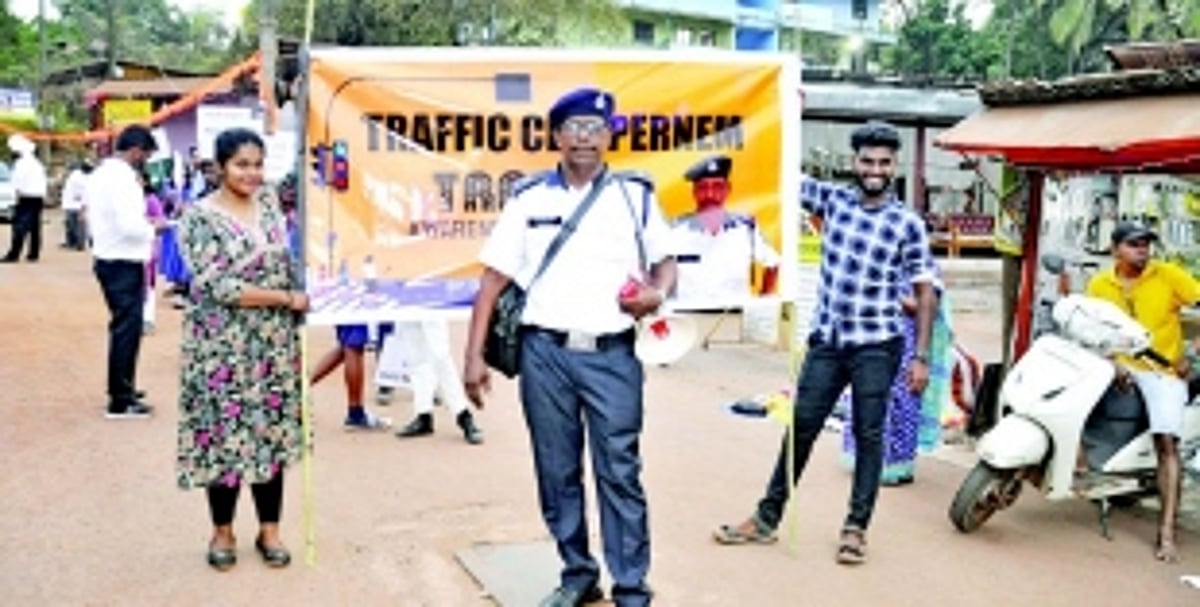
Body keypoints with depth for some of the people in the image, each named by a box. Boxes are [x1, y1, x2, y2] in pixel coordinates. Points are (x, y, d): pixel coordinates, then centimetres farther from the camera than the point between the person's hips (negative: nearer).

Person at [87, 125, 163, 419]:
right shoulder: (123, 177, -20)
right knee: (126, 328, -3)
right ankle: (120, 401, 2)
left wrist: (144, 225, 12)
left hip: (107, 258, 10)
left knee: (123, 326, 21)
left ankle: (122, 387, 33)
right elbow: (130, 225, -26)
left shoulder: (101, 173, 11)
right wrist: (153, 228, -7)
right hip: (124, 264, -10)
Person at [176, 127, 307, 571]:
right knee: (225, 434, 4)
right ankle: (222, 533, 22)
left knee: (272, 433, 9)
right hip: (223, 345, -4)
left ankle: (269, 530, 22)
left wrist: (294, 327, 8)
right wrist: (287, 298, -16)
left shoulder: (269, 204, 6)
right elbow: (220, 287, -19)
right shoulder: (200, 217, -12)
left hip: (274, 343, 5)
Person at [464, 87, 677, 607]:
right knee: (557, 473, 10)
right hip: (545, 352, 1)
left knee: (619, 473, 0)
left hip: (612, 354, -1)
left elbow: (665, 262, 14)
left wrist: (656, 293, -10)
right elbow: (494, 278, 3)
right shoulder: (529, 198, 5)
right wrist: (474, 356, -3)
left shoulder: (636, 195, 6)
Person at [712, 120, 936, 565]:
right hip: (826, 341, 3)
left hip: (877, 347, -3)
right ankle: (767, 518, 19)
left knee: (868, 436, 3)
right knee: (799, 428, 9)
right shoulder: (833, 199, 5)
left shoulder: (908, 224, -3)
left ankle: (856, 527, 15)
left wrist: (921, 356, -5)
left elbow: (924, 291, -1)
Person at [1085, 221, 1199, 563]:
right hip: (1119, 366, 3)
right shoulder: (1100, 285, 5)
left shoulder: (1168, 275, -2)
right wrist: (1113, 362, -13)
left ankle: (1167, 532, -15)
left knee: (1167, 442, -14)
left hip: (1163, 369, -3)